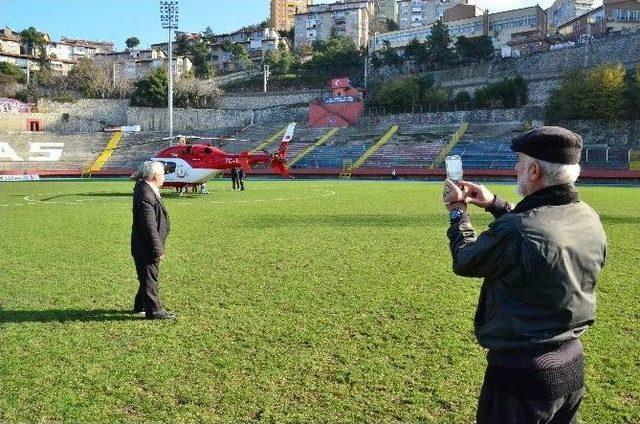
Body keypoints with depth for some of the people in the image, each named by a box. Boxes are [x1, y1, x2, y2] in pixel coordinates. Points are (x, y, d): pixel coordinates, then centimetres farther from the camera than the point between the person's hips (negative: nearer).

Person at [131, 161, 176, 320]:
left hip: (145, 247, 11)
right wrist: (158, 249, -23)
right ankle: (153, 310, 15)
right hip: (147, 247, -11)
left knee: (148, 277, 23)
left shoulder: (142, 187, 5)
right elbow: (150, 227, -26)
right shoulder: (145, 196, -26)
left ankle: (141, 304, 38)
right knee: (150, 278, 3)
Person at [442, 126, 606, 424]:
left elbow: (465, 262, -11)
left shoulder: (513, 232, -29)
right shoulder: (589, 219, -4)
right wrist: (496, 205, 16)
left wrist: (457, 212, 5)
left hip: (520, 370, -7)